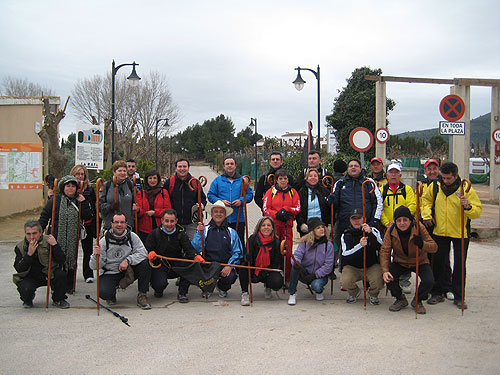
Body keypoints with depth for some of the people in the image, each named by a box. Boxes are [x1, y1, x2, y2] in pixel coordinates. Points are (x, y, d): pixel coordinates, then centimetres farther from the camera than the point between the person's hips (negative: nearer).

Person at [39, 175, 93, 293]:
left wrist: (84, 203, -9)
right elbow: (44, 216, 1)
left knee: (71, 260, 6)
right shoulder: (55, 200, -2)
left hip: (73, 238, 2)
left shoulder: (79, 200, 6)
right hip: (56, 237, -2)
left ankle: (69, 286, 19)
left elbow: (88, 217, 0)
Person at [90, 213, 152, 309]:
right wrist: (96, 256, -30)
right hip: (111, 274, -1)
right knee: (104, 293, -29)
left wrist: (128, 260, -27)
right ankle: (111, 294, 12)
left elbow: (143, 253, -15)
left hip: (130, 270, 2)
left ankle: (142, 295, -11)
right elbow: (94, 266, -8)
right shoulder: (104, 241, -9)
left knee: (145, 263, -25)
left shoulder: (132, 236, -5)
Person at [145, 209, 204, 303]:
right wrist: (150, 253, -31)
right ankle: (158, 290, 13)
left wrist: (196, 256, -36)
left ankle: (182, 292, -14)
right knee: (160, 284, -31)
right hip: (160, 266, -2)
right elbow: (147, 250, -5)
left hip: (176, 267, 2)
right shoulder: (155, 233, -1)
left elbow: (189, 249, -13)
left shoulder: (181, 234, 1)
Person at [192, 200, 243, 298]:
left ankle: (222, 288, 11)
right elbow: (195, 249, -4)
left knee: (230, 277, -31)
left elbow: (237, 253, 4)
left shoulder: (232, 232, 10)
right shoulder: (204, 230, 8)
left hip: (226, 265, 0)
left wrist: (229, 266, -11)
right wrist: (199, 233, -15)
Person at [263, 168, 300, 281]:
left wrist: (285, 210, -10)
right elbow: (265, 209, 3)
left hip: (287, 225, 1)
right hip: (273, 225, -1)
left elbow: (298, 208, 6)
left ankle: (287, 277, 7)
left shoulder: (293, 192, 13)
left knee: (287, 251, -2)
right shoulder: (271, 192, 9)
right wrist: (277, 214, -12)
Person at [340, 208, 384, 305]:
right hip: (352, 267, 0)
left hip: (372, 267, 0)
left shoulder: (373, 231, -1)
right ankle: (354, 293, 12)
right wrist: (360, 245, -31)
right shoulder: (346, 235, -3)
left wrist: (371, 232, -32)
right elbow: (345, 255, -16)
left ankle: (372, 294, 12)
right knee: (345, 281, -28)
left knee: (378, 282, -29)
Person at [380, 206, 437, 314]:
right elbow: (384, 251, -14)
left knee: (429, 281, -27)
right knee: (389, 277, -25)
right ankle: (400, 299, 7)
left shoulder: (419, 228, -20)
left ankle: (417, 301, 7)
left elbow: (434, 247, -20)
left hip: (420, 262, -1)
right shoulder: (391, 230, -15)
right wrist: (385, 271, -28)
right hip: (400, 263, 1)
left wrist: (422, 244, -44)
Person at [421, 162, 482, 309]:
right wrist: (427, 215, 1)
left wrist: (468, 207, -30)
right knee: (438, 262, 9)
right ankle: (437, 293, 21)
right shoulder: (435, 186, -2)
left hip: (460, 233, -2)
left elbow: (478, 211, -10)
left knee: (460, 265, 4)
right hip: (440, 232, 2)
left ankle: (458, 296, 15)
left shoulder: (466, 189, -10)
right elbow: (426, 200, 16)